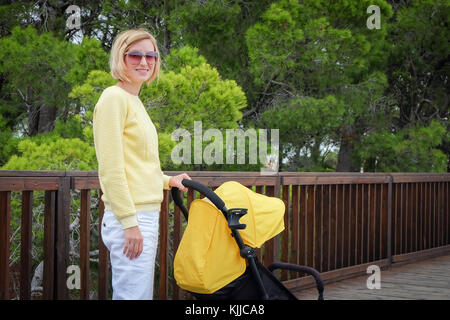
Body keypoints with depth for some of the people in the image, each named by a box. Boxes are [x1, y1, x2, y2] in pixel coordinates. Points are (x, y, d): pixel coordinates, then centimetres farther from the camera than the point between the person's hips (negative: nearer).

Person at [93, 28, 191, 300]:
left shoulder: (135, 102, 18)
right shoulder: (114, 97, -9)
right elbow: (110, 168, -16)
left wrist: (168, 181, 12)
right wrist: (129, 222, -19)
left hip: (146, 216, 10)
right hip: (129, 219, -10)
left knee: (142, 293, 13)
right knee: (135, 295, -8)